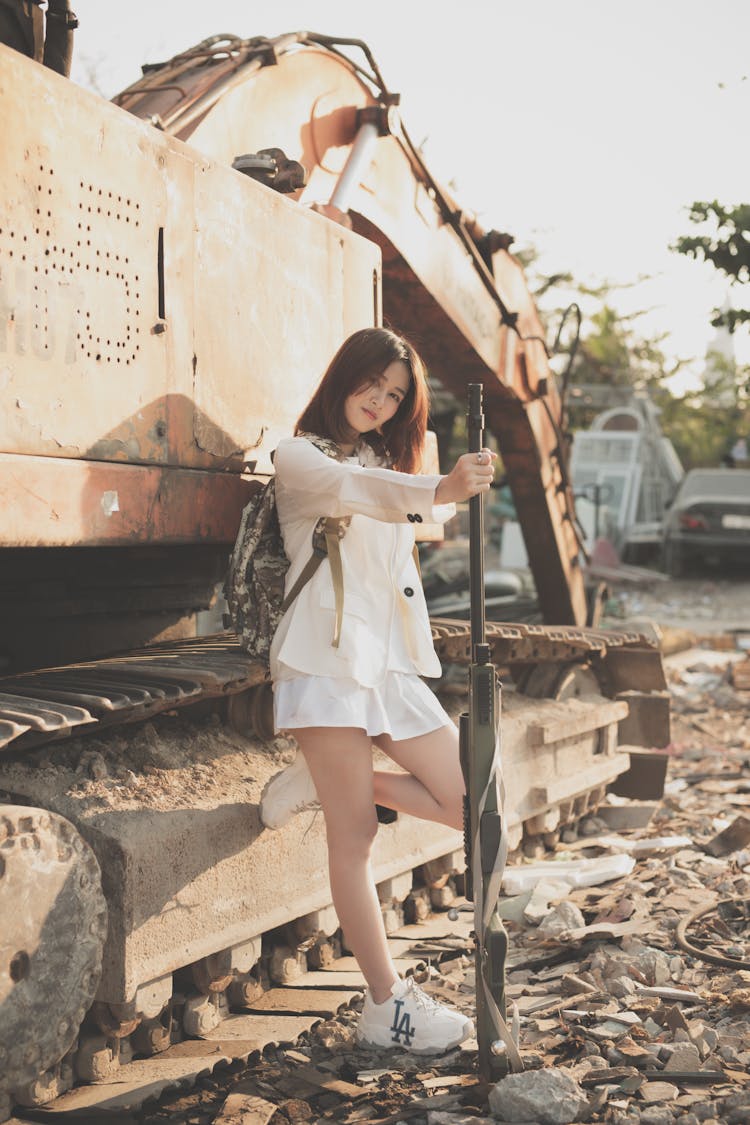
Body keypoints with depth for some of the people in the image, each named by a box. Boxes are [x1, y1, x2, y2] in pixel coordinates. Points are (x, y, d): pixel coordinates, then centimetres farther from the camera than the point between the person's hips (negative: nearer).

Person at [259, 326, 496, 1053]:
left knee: (471, 806, -2)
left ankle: (328, 778, 14)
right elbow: (350, 489, -23)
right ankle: (385, 1007, -4)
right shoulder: (300, 457, -1)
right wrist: (439, 490, -39)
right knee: (354, 836, -9)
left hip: (393, 661, 7)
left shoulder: (387, 463, 27)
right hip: (327, 655, -7)